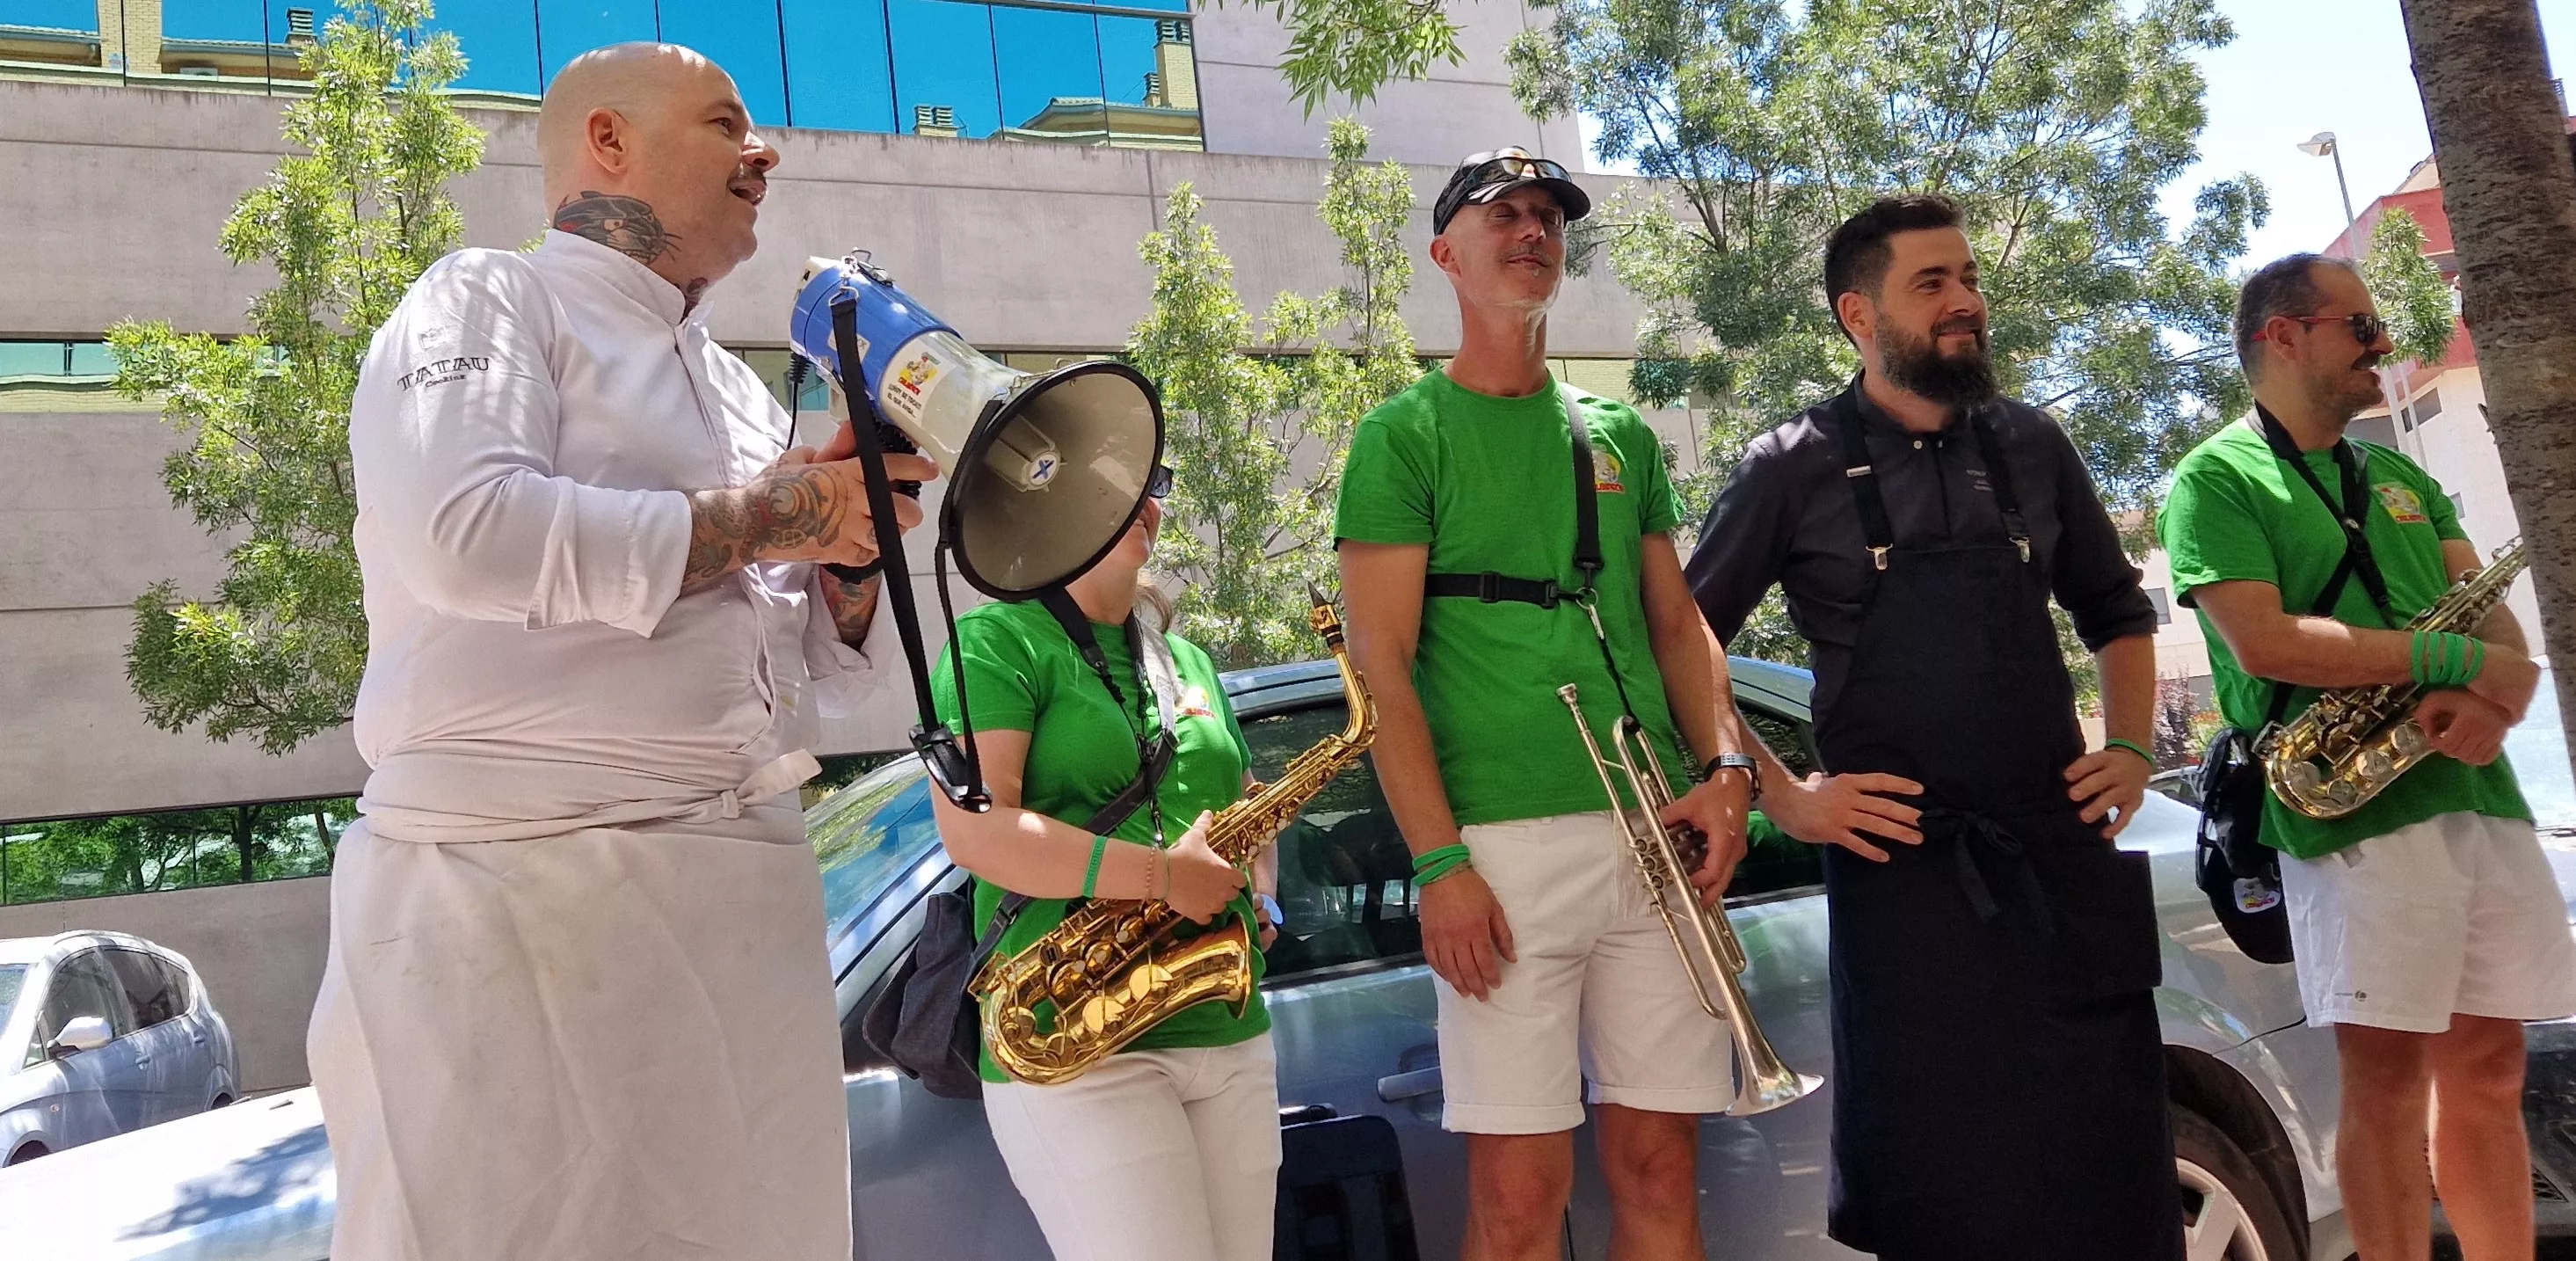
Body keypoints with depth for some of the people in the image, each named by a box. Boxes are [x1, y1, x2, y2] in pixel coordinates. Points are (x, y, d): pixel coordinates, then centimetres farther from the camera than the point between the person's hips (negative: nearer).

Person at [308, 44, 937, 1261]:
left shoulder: (741, 394, 22)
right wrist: (764, 521, -9)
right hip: (525, 886, -6)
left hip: (751, 903, 7)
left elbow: (832, 673, 23)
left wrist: (847, 553, 1)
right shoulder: (487, 300, 3)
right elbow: (466, 530, -18)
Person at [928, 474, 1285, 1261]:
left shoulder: (1189, 663, 20)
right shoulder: (995, 642, -2)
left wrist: (1256, 893, 5)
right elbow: (973, 829, -15)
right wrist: (1162, 876, -20)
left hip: (1229, 1033, 7)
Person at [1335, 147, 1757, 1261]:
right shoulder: (1404, 436, 2)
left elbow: (1676, 622, 18)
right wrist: (1439, 862, -13)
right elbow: (1381, 663, -5)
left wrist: (1725, 767, -1)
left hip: (1652, 837, 5)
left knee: (1659, 1169, 8)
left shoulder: (1620, 435, 17)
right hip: (1505, 845, -4)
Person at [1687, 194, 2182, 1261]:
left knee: (2109, 1168, 7)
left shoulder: (2030, 445, 11)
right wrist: (1781, 798, -7)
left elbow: (2116, 613, 23)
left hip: (2060, 847, 4)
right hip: (1901, 865, -3)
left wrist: (2130, 750, 9)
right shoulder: (1793, 470, -1)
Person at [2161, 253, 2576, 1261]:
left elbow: (2495, 618, 14)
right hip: (2352, 814, -6)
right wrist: (2455, 662, -12)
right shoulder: (2217, 479, -1)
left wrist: (2494, 700, -9)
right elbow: (2261, 643, -15)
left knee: (2489, 1073, 9)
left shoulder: (2403, 478, 22)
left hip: (2480, 800, 7)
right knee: (2388, 1077, -4)